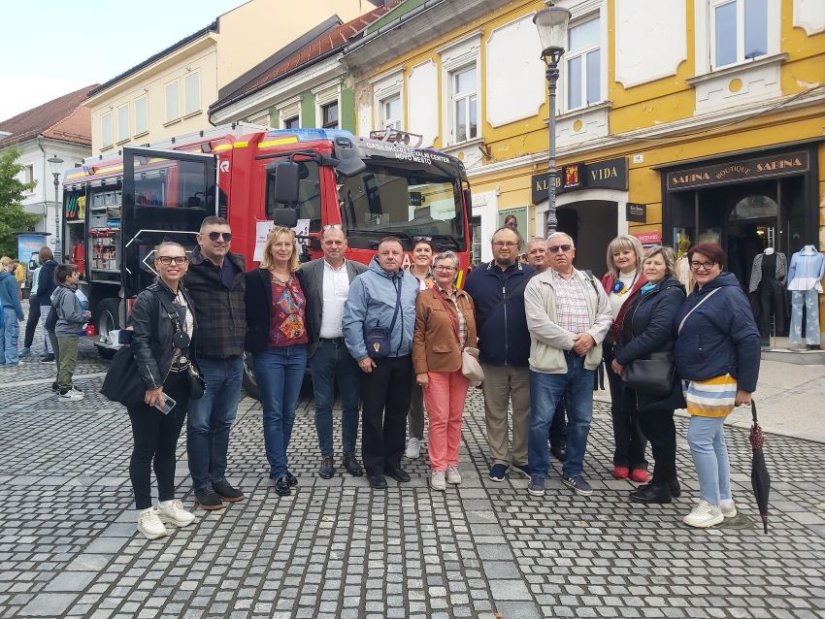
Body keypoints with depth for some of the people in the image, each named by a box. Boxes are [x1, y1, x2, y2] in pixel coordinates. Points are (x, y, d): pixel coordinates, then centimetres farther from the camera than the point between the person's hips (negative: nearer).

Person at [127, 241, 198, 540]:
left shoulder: (186, 296, 8)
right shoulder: (147, 298, -13)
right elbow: (141, 344, -18)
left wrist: (191, 372, 8)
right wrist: (152, 384, -22)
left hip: (179, 382, 7)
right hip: (150, 384, -7)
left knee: (168, 446, 17)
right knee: (145, 448, 4)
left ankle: (167, 503, 29)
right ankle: (145, 512, 16)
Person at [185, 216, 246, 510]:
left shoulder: (237, 267, 9)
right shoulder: (189, 269, -11)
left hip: (234, 361, 6)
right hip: (203, 362, -6)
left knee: (223, 423, 16)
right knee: (200, 425, 7)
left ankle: (218, 478, 30)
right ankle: (201, 485, 20)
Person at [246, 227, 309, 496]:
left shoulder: (300, 277, 9)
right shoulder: (256, 278, -6)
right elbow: (249, 316, -6)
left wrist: (308, 343, 8)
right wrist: (255, 343, -9)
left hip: (298, 352, 5)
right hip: (269, 354, -5)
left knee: (289, 412, 11)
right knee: (274, 413, 0)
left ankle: (277, 464, 25)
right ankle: (280, 472, 7)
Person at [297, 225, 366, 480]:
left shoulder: (361, 271, 2)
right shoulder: (306, 271, 1)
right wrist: (306, 340, -2)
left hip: (350, 346, 1)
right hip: (321, 347, 0)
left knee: (351, 403, 9)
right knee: (323, 404, 8)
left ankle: (349, 454, 23)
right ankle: (327, 456, 20)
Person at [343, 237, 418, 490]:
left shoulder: (412, 283, 9)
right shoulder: (363, 281, -7)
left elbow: (420, 317, 14)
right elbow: (352, 321, -11)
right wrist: (361, 355, -14)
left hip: (404, 359, 5)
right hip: (375, 359, -5)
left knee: (399, 412, 13)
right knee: (372, 414, 3)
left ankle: (393, 462, 27)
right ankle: (374, 467, 16)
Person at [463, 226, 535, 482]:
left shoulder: (532, 276, 0)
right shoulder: (476, 276, 6)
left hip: (525, 358, -1)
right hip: (491, 359, 1)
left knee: (524, 410, 9)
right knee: (495, 412, 10)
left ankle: (522, 458, 24)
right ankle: (499, 459, 23)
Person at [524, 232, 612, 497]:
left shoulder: (590, 282, 12)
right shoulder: (537, 284, -4)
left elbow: (605, 315, 8)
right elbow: (538, 324, -14)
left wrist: (591, 336, -12)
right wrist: (571, 341, -15)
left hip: (584, 361, 5)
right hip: (550, 361, -4)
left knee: (581, 420, 13)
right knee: (541, 420, 1)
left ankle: (573, 471, 29)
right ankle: (538, 473, 17)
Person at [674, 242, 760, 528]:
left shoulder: (730, 296, -15)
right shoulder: (695, 296, 11)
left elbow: (749, 340, -18)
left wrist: (746, 386, -17)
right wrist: (688, 380, 13)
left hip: (717, 384, -9)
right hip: (699, 382, 9)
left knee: (699, 439, -7)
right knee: (714, 440, 14)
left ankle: (710, 505, 6)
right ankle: (724, 501, 26)